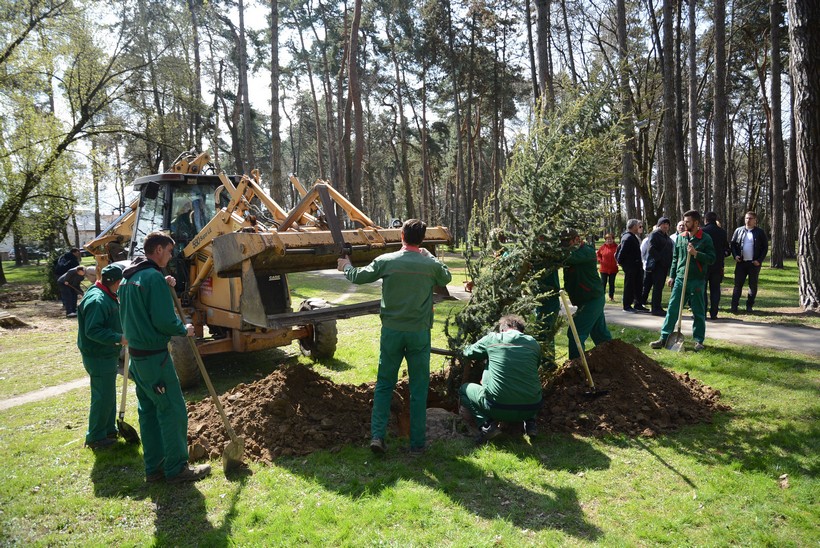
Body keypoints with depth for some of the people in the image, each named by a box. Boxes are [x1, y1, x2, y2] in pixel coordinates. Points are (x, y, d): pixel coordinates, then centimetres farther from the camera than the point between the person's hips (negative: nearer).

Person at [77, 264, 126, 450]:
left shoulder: (107, 296, 11)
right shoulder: (97, 300, -23)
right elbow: (92, 330, -29)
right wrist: (119, 338, -30)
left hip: (107, 354, 11)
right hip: (99, 357, -11)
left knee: (108, 395, 20)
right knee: (102, 397, -1)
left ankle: (109, 430, 34)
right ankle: (95, 438, 11)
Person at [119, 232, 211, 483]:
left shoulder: (128, 278, 11)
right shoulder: (154, 276, -18)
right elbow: (165, 321, -22)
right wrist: (184, 330, -3)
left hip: (136, 354, 10)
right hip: (154, 356, -10)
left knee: (149, 411, 15)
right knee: (173, 411, 0)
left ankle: (154, 467, 24)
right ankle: (176, 468, 10)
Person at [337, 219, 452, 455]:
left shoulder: (386, 261, -6)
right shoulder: (430, 264, -5)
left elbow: (358, 277, 4)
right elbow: (446, 278, 17)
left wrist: (346, 267, 25)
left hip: (391, 331, 1)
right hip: (419, 333, 0)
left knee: (384, 385, 14)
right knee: (418, 389, 9)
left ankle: (377, 436, 8)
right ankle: (417, 443, 15)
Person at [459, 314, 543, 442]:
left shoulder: (492, 339, 2)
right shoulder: (534, 344, 8)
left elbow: (468, 353, 16)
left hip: (498, 409, -4)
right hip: (530, 409, 4)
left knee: (464, 389, 22)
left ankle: (487, 424, 1)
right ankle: (530, 422, 14)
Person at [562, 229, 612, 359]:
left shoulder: (587, 252, -17)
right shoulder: (576, 252, 11)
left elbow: (569, 257, -35)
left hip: (591, 300, -9)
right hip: (595, 299, 9)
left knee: (575, 333, -11)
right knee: (600, 333, 20)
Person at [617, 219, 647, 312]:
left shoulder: (633, 237, 17)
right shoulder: (628, 238, -17)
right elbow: (623, 252, -22)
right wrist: (620, 262, -14)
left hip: (635, 266, 10)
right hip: (630, 266, -10)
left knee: (637, 286, 13)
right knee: (629, 286, -3)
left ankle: (638, 304, 20)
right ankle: (627, 306, 5)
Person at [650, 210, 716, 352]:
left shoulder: (705, 238, -4)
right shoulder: (680, 237, 9)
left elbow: (711, 259, -7)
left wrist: (696, 253, -21)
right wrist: (672, 276, 13)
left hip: (697, 280, -4)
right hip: (680, 279, 4)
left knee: (698, 312, 6)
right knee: (672, 309, 3)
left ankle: (699, 341, 17)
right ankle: (664, 338, 7)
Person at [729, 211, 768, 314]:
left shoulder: (760, 232, 1)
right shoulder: (739, 230, 7)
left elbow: (765, 247, 2)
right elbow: (732, 244, 11)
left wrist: (759, 260, -8)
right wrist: (735, 255, -4)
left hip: (754, 263, -1)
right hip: (741, 262, 1)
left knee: (753, 285, 6)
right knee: (738, 284, -2)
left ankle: (749, 306, 16)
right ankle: (734, 306, -2)